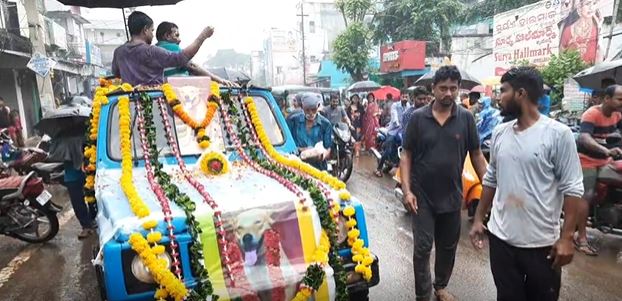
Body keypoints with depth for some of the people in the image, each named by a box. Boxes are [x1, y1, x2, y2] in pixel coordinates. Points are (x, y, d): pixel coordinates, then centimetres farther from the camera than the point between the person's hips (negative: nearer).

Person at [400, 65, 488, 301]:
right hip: (422, 195, -2)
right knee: (423, 247, 1)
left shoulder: (466, 118, -3)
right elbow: (406, 155, -4)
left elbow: (476, 155, 3)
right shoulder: (418, 117, -6)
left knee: (448, 246, 17)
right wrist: (406, 190, -12)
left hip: (452, 195, 2)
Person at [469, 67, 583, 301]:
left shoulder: (558, 134, -12)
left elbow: (572, 189, -11)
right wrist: (479, 218, 11)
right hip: (500, 238, 4)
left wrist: (566, 237, -13)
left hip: (542, 242, -4)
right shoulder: (499, 133, 4)